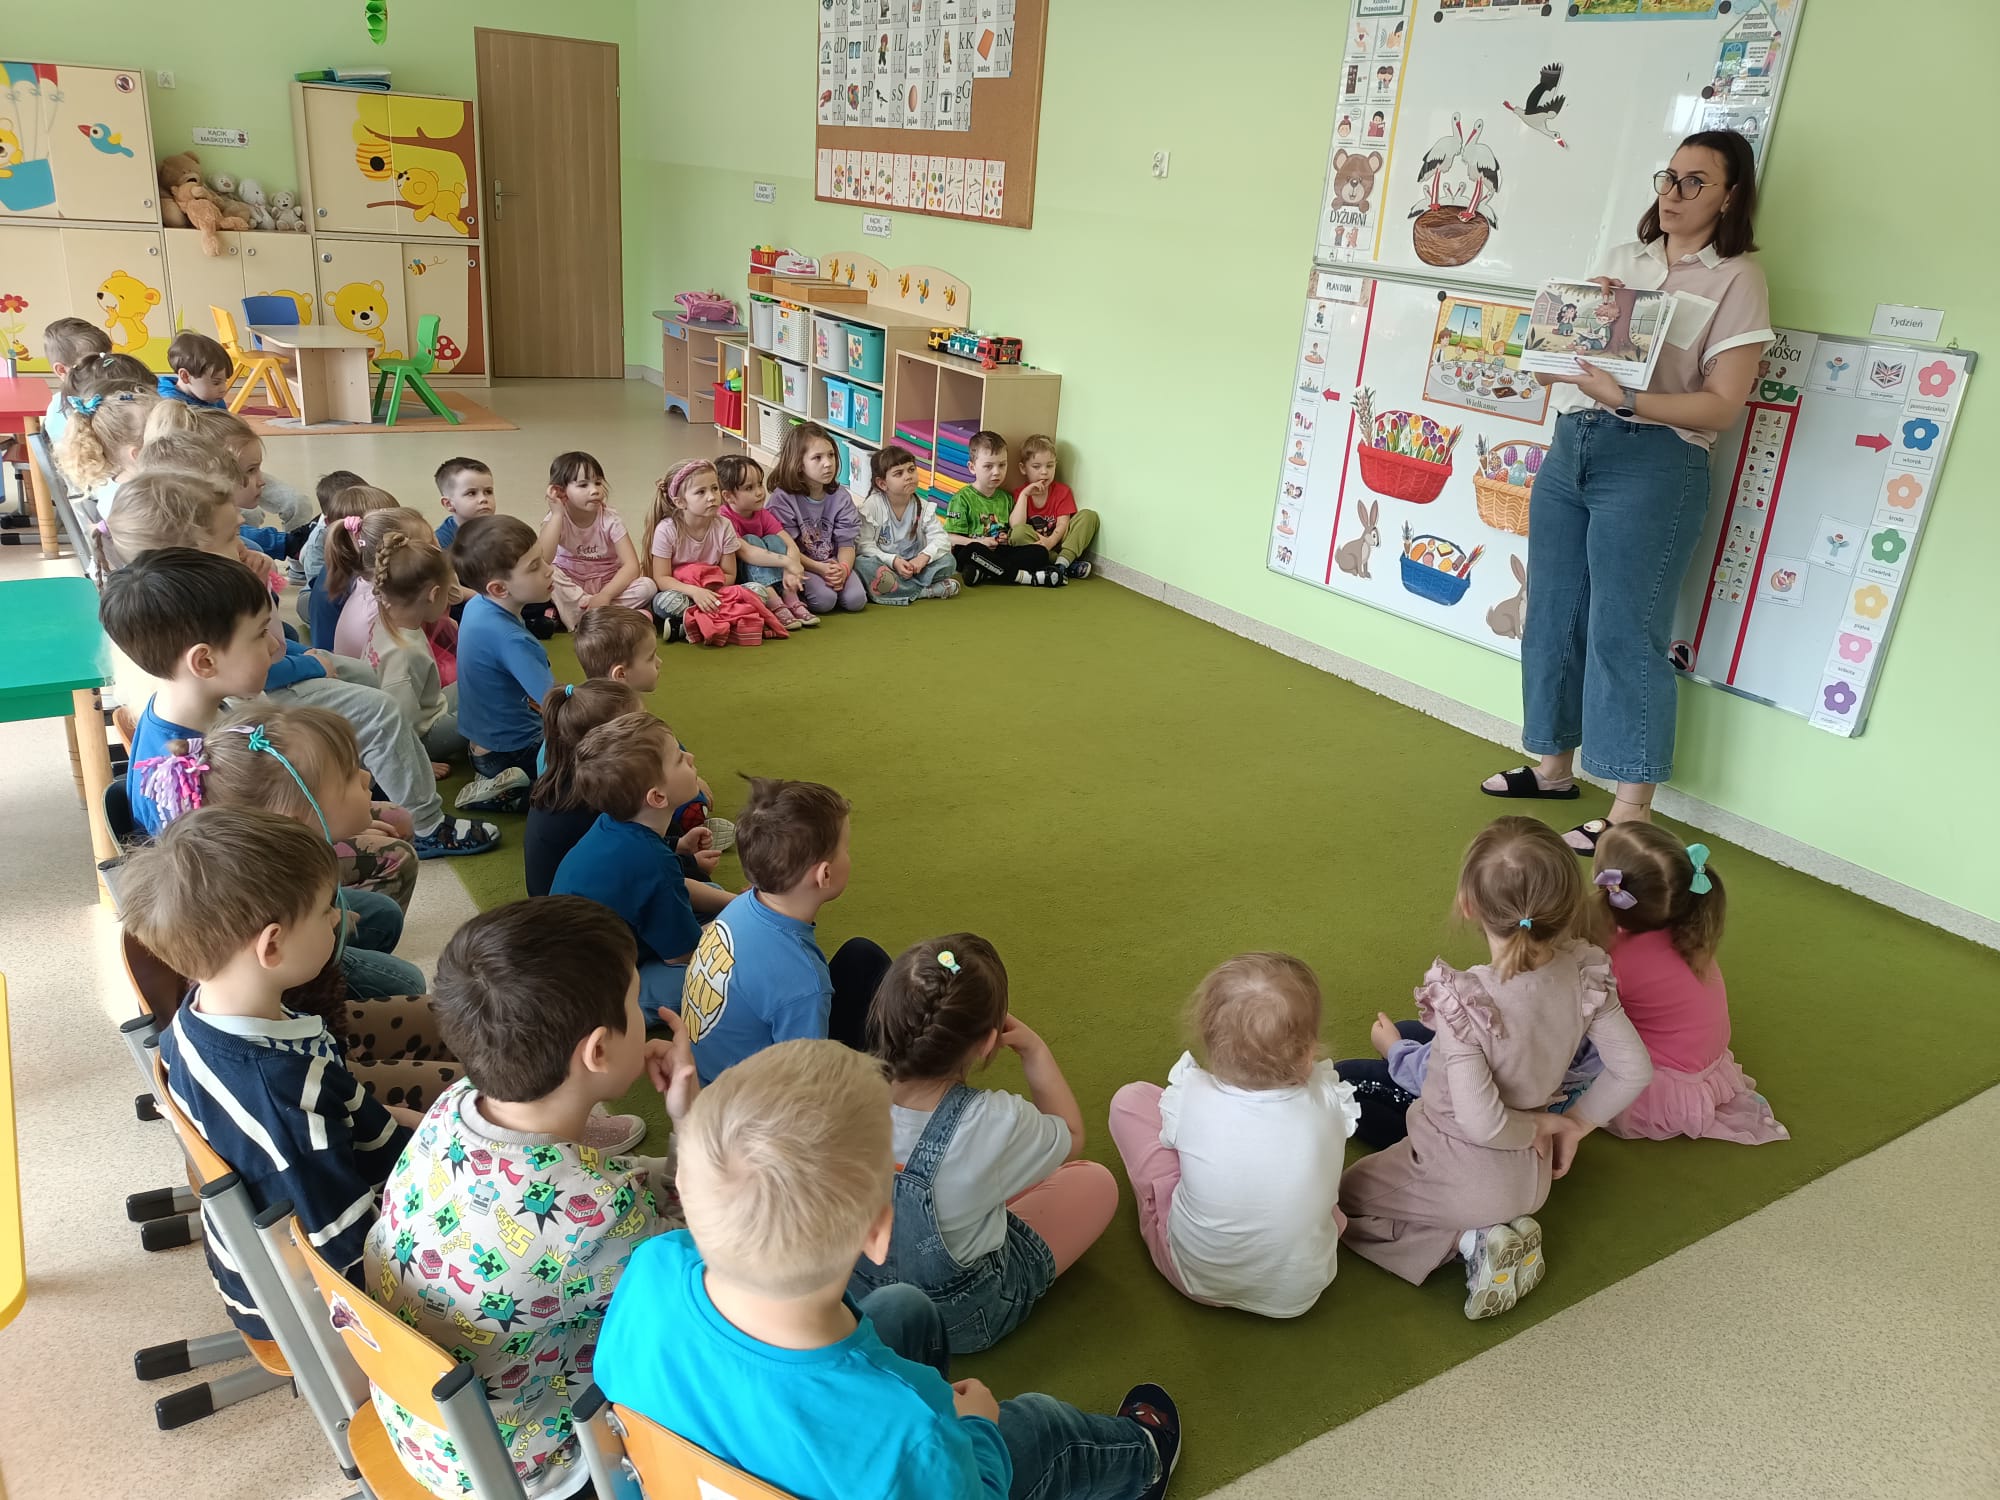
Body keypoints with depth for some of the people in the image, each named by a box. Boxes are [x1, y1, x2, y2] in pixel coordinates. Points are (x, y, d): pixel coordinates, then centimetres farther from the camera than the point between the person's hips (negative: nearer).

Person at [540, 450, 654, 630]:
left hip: (606, 584, 0)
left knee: (647, 586, -26)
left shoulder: (610, 519, -12)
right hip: (570, 587, 0)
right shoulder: (556, 518, -11)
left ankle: (582, 617, -24)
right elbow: (543, 560, -30)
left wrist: (605, 595, -34)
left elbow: (632, 565, -20)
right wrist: (557, 514, -29)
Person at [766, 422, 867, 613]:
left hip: (834, 564, 4)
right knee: (824, 599, -29)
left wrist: (843, 568, -23)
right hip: (800, 565, -4)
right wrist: (819, 568, -24)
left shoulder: (840, 496, 2)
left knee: (856, 599, -20)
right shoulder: (783, 498, -11)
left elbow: (846, 542, -2)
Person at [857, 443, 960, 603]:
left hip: (913, 567, 2)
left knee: (947, 561, -17)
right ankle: (927, 591, -32)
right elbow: (865, 546, -13)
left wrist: (924, 556, -28)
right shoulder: (872, 505, -8)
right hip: (883, 564, -2)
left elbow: (941, 540, -7)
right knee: (863, 565, -35)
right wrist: (893, 561, -28)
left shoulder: (923, 507, 1)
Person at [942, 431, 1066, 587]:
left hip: (1003, 553, 6)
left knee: (1040, 553, -17)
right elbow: (950, 538, -6)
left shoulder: (1006, 498, 21)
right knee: (972, 551, -40)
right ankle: (1020, 576, -32)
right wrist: (979, 542, -19)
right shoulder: (962, 498, 2)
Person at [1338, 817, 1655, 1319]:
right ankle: (1500, 1230, 9)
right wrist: (1575, 1124, 4)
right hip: (1531, 1180, 6)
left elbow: (1481, 1123, -34)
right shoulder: (1583, 973, -18)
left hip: (1462, 1181, -5)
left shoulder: (1462, 1000, -34)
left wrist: (1540, 1124, -13)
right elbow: (1634, 1070, -9)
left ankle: (1471, 1241, -1)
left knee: (1342, 1200, 17)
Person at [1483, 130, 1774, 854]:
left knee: (1624, 631, -6)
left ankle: (1633, 806, 3)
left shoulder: (1737, 280, -3)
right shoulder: (1623, 259, 16)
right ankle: (1554, 765, 24)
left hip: (1654, 462, -6)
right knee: (1552, 615, 9)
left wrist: (1628, 400, -23)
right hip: (1570, 446, 6)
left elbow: (1722, 405, -9)